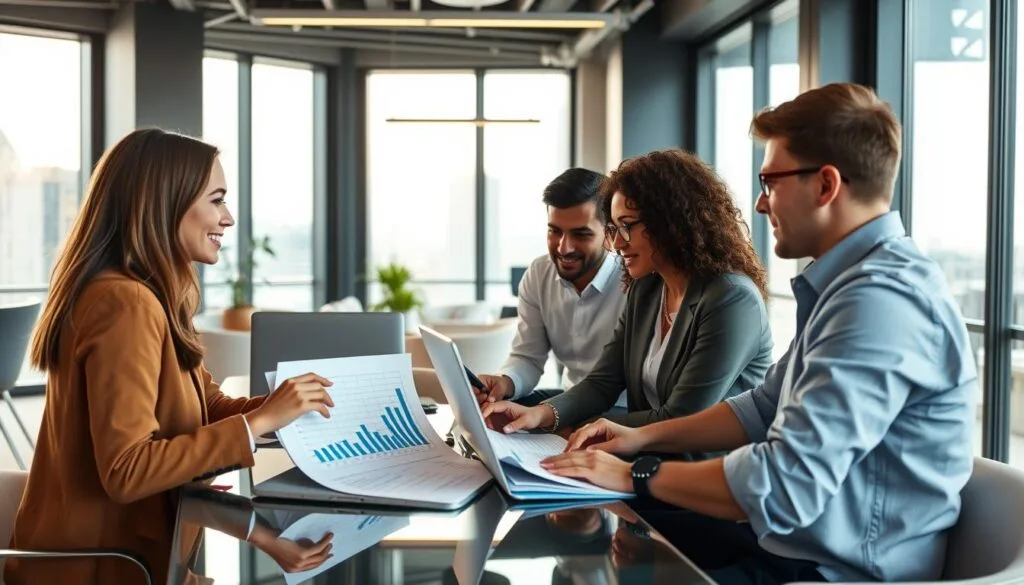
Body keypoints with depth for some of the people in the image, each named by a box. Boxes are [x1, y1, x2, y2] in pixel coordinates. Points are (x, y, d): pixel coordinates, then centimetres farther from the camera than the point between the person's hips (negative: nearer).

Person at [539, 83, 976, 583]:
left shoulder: (882, 300, -26)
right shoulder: (849, 281, 10)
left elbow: (784, 488, -31)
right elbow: (768, 407, 18)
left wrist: (634, 476, -17)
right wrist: (645, 437, 8)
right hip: (789, 541, 9)